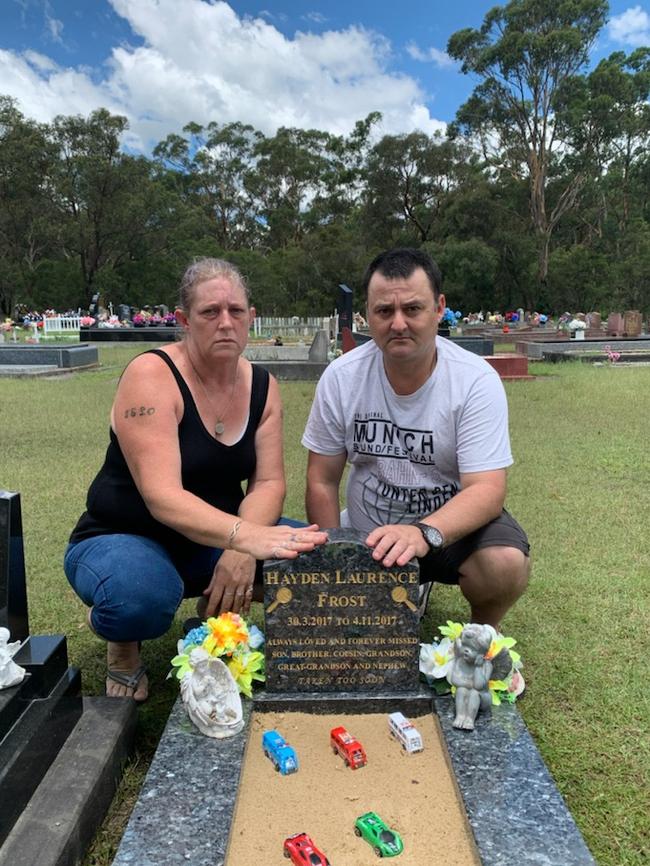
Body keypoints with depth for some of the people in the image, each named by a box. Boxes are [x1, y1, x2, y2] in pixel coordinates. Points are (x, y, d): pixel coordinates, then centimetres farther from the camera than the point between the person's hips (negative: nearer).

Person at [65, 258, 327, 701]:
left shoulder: (262, 385, -3)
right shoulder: (151, 376, -22)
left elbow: (268, 482, -9)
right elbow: (163, 497, -32)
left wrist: (241, 552, -30)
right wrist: (247, 537, -48)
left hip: (214, 539, 6)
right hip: (123, 538, -5)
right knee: (145, 598, -40)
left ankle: (220, 613, 12)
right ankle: (123, 643, 0)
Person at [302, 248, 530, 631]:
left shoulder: (476, 380, -18)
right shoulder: (341, 377, -11)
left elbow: (487, 489, -24)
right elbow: (323, 481, -4)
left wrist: (424, 532, -43)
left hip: (452, 525, -2)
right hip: (366, 532, 3)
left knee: (506, 563, -32)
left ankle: (484, 630, 6)